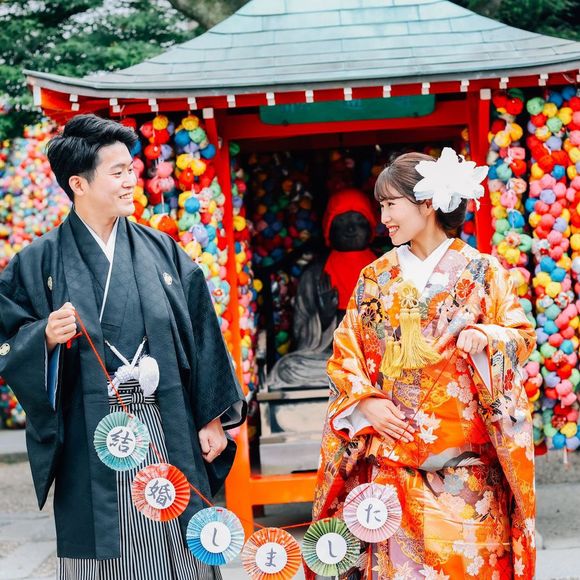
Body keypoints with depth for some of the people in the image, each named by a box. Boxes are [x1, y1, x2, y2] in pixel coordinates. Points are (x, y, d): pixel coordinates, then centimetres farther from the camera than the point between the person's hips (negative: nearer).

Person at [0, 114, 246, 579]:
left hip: (169, 432, 2)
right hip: (93, 443, -2)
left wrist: (213, 417, 3)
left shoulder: (162, 252, 8)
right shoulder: (40, 262, 1)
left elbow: (201, 336, 7)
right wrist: (46, 337, -18)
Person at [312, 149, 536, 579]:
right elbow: (345, 353, 10)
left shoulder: (482, 271, 3)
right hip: (393, 460, 2)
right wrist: (365, 402, -7)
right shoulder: (375, 279, 10)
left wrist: (484, 338, -20)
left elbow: (521, 335, 0)